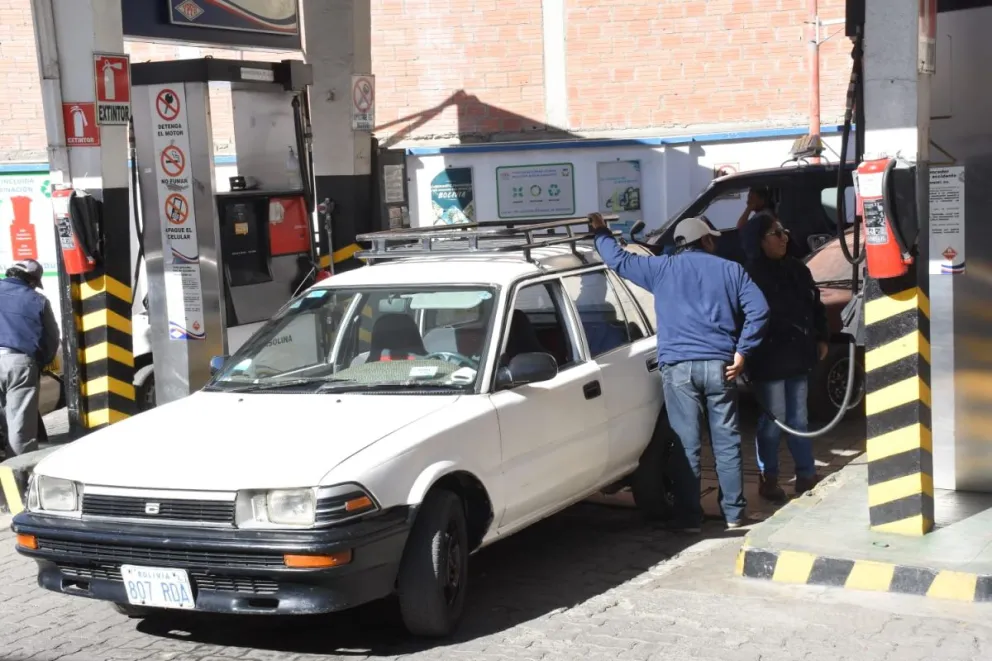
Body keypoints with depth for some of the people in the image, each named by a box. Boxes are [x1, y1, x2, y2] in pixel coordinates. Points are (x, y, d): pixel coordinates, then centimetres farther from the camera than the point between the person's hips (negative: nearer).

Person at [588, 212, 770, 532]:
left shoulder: (662, 268, 8)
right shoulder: (730, 269, 10)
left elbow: (619, 259, 13)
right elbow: (758, 309, -1)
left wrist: (600, 232, 30)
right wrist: (741, 351, 0)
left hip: (679, 367, -1)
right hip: (719, 364, 1)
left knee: (686, 445, 2)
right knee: (727, 442, 8)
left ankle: (690, 517, 3)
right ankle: (734, 513, 14)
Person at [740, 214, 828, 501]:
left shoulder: (796, 269, 9)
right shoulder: (750, 274, -13)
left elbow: (815, 304, 17)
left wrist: (821, 339, 12)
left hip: (797, 356, 7)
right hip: (769, 359, -7)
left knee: (798, 418, 13)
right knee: (773, 419, -1)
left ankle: (806, 475, 20)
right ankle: (768, 480, 10)